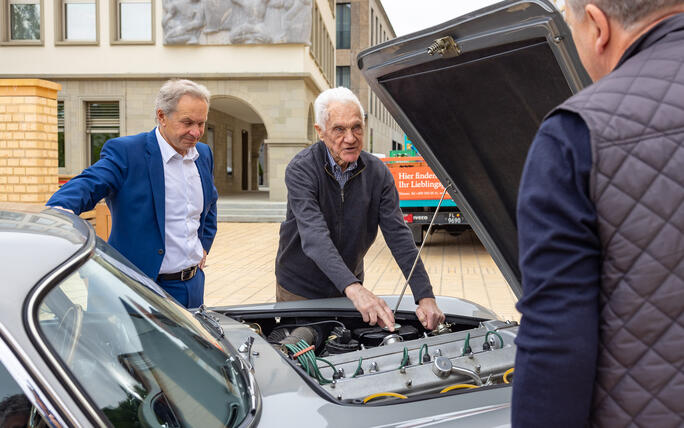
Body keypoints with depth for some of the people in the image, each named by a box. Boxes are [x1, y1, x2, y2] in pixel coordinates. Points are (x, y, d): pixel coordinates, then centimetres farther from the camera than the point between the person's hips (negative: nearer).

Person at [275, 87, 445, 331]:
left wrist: (425, 297, -25)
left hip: (350, 290, 3)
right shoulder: (301, 170, -20)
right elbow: (314, 237, -34)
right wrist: (354, 289, -48)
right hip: (299, 291, -3)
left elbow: (399, 237, -13)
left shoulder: (378, 173, -8)